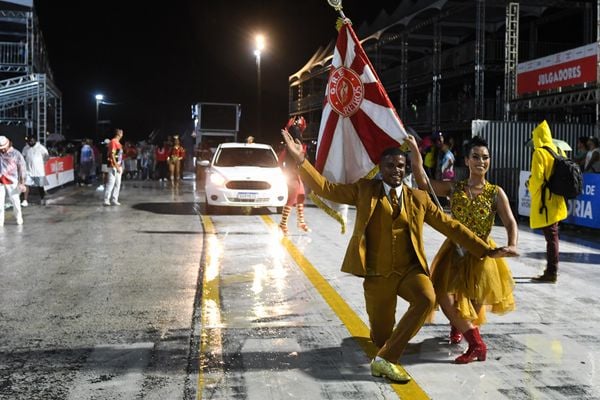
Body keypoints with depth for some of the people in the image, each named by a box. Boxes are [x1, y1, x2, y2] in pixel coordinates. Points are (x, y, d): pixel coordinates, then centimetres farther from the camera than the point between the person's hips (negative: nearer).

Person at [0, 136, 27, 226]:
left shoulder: (16, 154, -2)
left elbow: (22, 168, 1)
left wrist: (22, 183, -2)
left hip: (12, 182, -2)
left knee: (15, 201, 4)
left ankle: (19, 218, 23)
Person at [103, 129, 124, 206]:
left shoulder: (118, 143, 16)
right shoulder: (113, 142, -13)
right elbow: (112, 155, -18)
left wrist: (120, 167, 18)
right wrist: (116, 166, -20)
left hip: (118, 166, 9)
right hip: (113, 166, -9)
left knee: (117, 184, 10)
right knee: (110, 183, -7)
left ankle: (114, 200, 14)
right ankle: (106, 200, -3)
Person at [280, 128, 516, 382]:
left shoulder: (418, 198, 6)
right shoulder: (365, 190, 3)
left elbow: (450, 226, 8)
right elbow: (326, 189, -2)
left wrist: (486, 250, 4)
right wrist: (301, 160, -14)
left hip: (409, 270, 1)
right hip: (377, 275, -1)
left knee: (427, 298, -32)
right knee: (381, 339, 2)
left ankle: (385, 359, -23)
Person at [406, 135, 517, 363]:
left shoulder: (496, 193, -7)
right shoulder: (454, 188, -3)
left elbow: (511, 224, -11)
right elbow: (423, 184, -13)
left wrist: (511, 245, -32)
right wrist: (414, 151, -23)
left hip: (481, 254, -1)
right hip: (455, 250, 1)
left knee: (474, 302, 10)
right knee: (444, 294, -13)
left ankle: (458, 326, 47)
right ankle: (477, 345, 5)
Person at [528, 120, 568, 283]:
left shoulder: (539, 153, -15)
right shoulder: (559, 151, 9)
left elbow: (537, 178, -20)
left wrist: (530, 186, -1)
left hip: (544, 201, -8)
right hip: (556, 200, 8)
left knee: (551, 236, -5)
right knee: (552, 235, 16)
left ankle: (551, 273, -1)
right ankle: (551, 270, 25)